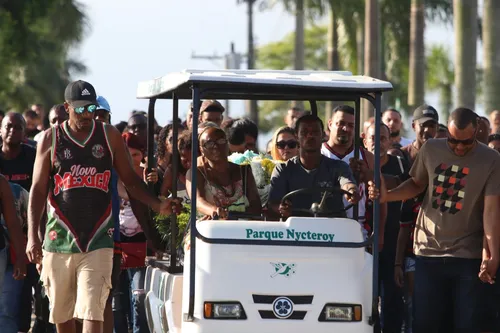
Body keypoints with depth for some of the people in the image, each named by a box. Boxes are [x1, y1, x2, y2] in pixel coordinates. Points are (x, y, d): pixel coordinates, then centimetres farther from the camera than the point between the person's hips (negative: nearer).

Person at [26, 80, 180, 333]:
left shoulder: (109, 136, 6)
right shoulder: (51, 139, 4)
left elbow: (130, 179, 12)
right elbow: (38, 190, 3)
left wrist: (158, 205, -3)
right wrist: (32, 237, -5)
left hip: (97, 243, -1)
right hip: (59, 240, 1)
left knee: (92, 312, -14)